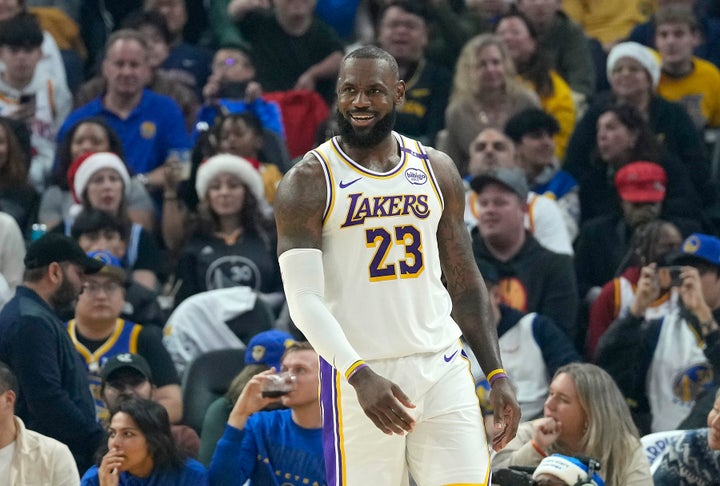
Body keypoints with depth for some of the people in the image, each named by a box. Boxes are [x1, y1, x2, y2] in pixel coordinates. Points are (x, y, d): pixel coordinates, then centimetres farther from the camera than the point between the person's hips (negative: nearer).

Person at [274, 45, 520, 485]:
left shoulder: (438, 171, 10)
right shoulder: (309, 181, -5)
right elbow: (304, 299, -13)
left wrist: (497, 374, 7)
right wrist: (360, 376, -27)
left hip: (443, 368, 4)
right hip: (359, 374, -4)